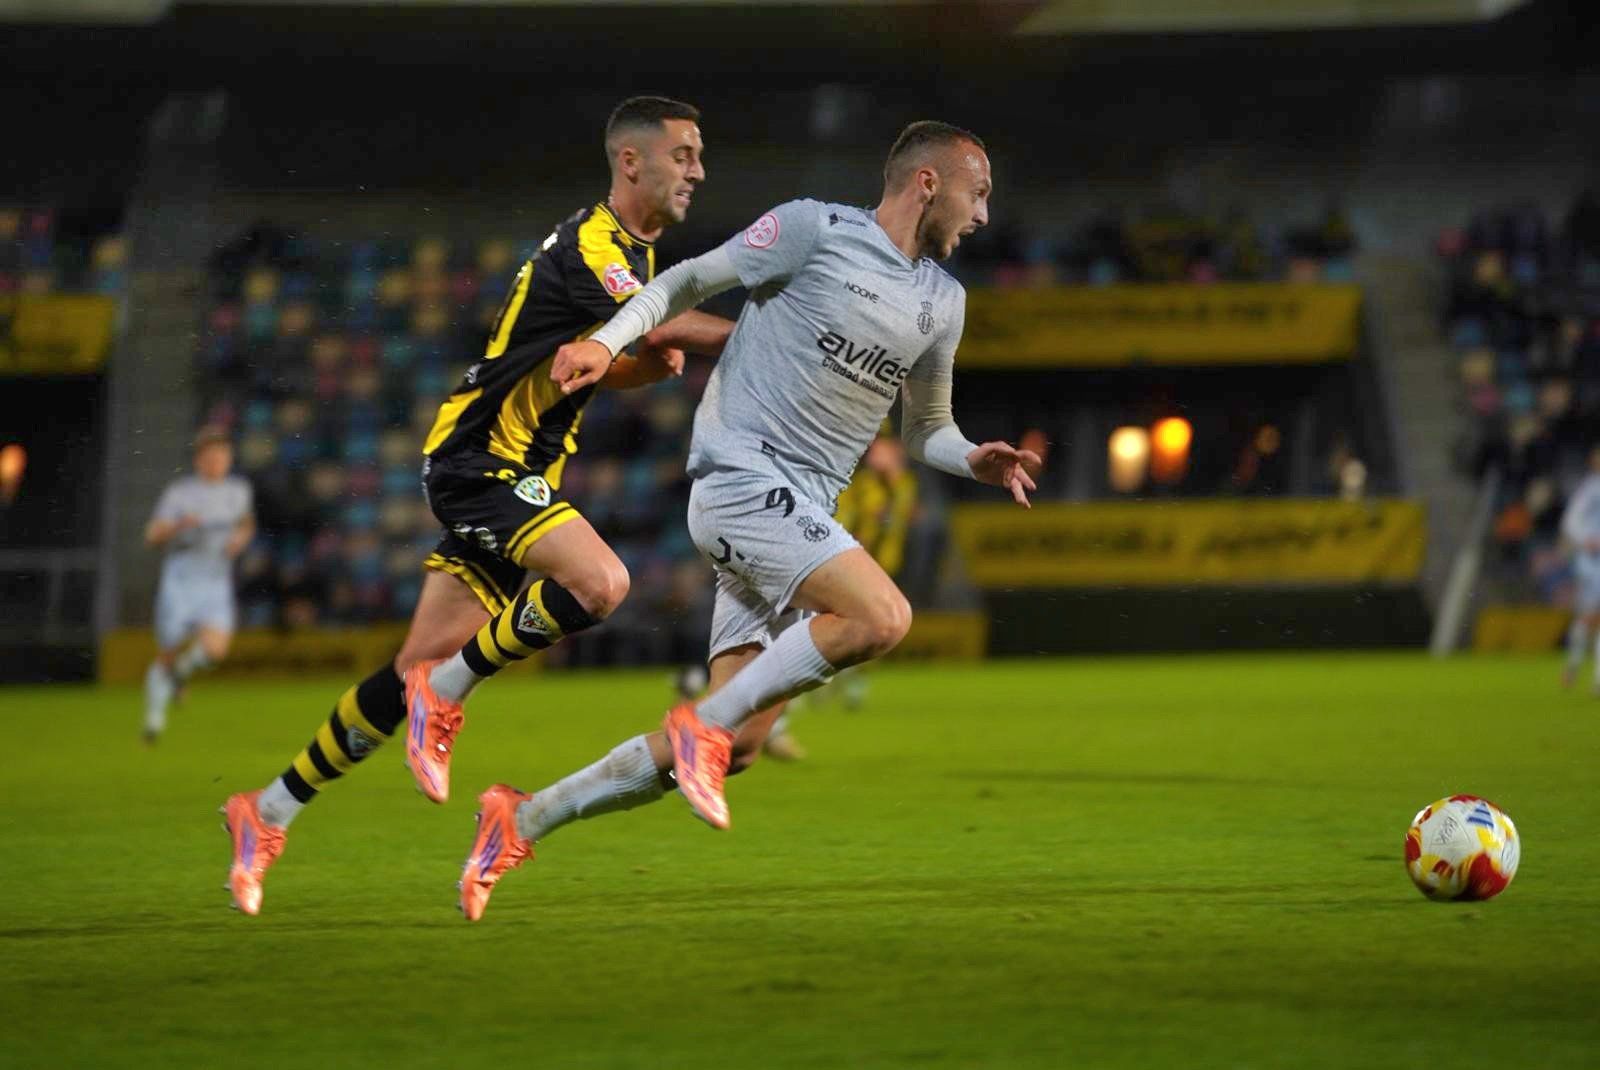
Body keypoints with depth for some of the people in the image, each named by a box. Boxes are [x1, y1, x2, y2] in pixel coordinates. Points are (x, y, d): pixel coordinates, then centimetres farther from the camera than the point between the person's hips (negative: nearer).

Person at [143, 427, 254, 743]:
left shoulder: (239, 490, 6)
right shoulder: (179, 491, -6)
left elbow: (247, 524, 27)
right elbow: (153, 536, -9)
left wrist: (241, 537, 4)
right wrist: (178, 525, -29)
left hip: (217, 584, 2)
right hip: (179, 582, -2)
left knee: (215, 650, -21)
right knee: (167, 656, 3)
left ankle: (183, 668, 14)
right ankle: (155, 713, 30)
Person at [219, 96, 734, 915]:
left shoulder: (635, 252, 15)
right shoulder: (589, 249, -17)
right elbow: (663, 328, -29)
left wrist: (656, 361, 4)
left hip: (514, 471, 9)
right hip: (477, 459, -9)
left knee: (421, 672, 7)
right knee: (599, 583, -30)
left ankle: (269, 812, 15)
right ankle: (447, 690, -12)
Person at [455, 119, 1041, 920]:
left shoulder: (942, 303, 17)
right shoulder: (814, 230, -3)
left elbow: (925, 432, 26)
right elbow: (690, 281, 4)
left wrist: (976, 461, 5)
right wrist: (609, 341, -10)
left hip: (802, 514, 8)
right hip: (741, 478, -8)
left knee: (733, 748, 1)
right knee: (882, 617, -28)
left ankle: (522, 820, 13)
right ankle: (704, 725, -14)